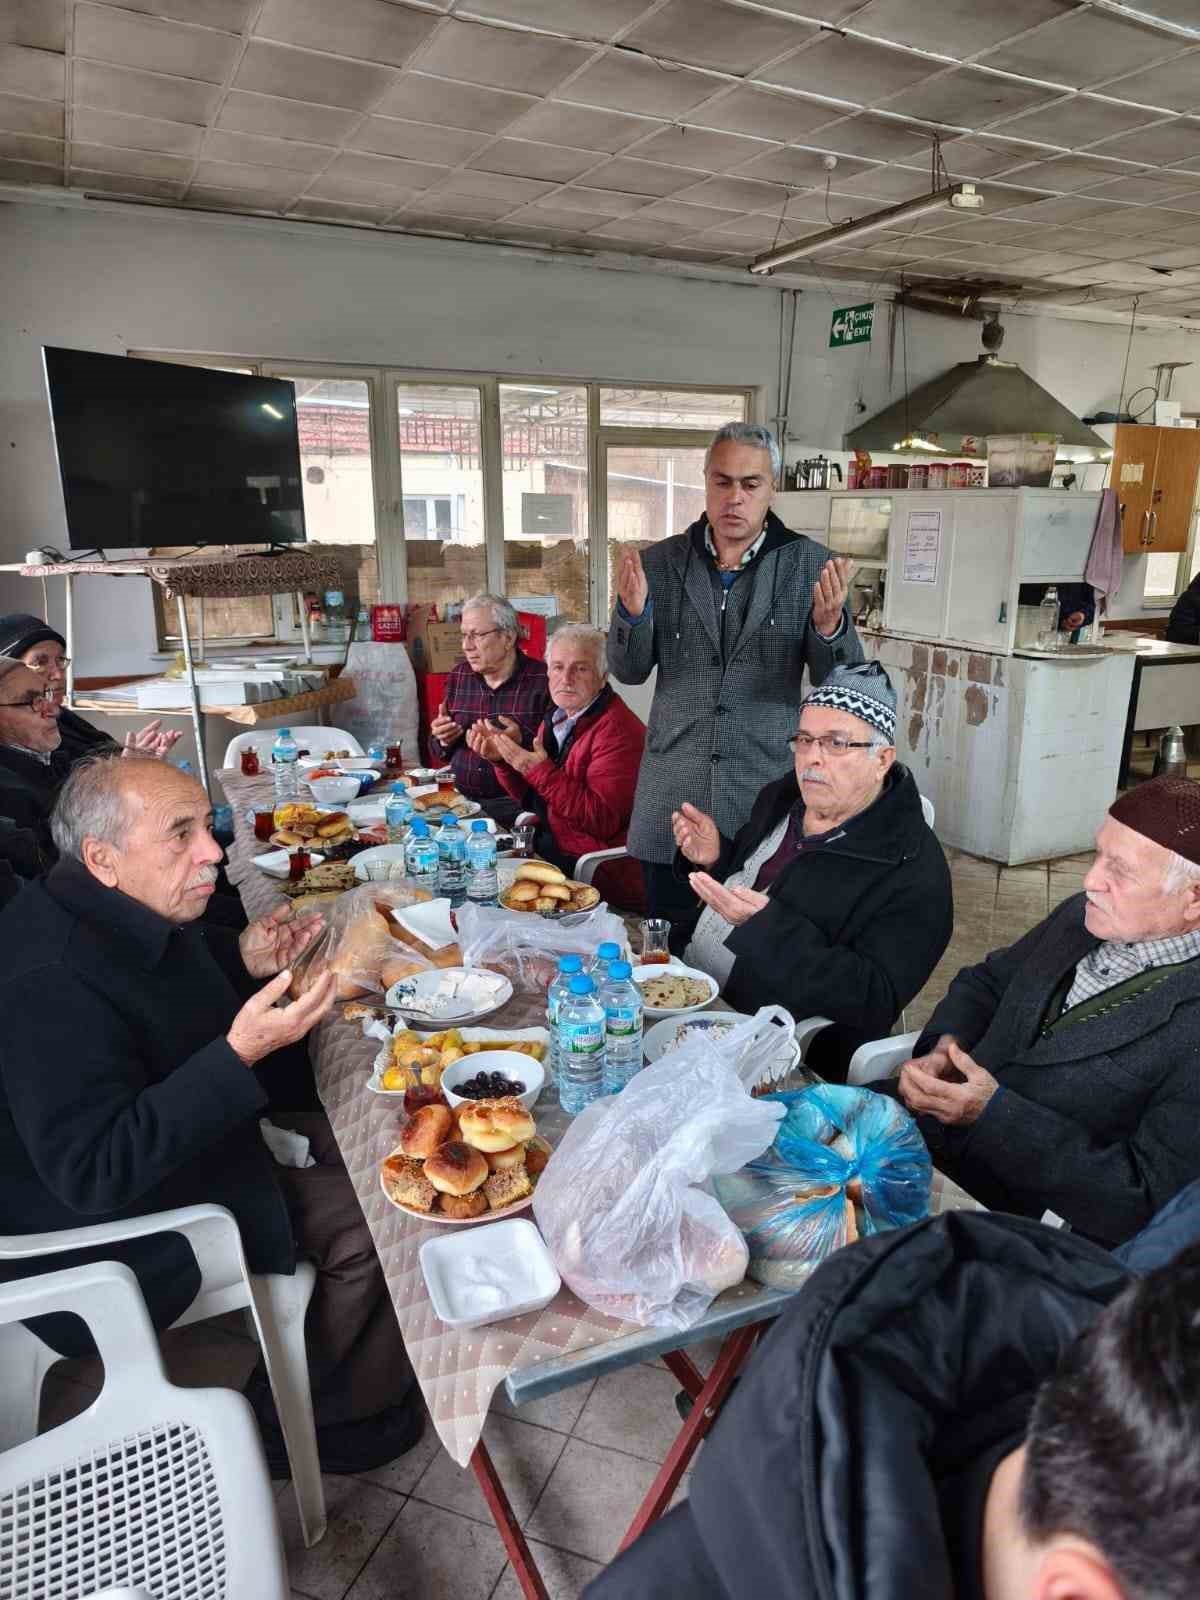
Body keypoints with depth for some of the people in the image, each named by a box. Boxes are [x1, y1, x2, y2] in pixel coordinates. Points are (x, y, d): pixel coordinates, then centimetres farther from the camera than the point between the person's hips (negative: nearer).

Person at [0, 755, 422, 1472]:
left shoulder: (133, 906, -6)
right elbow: (92, 1173, -34)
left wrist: (243, 961, -5)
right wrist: (241, 1054, -40)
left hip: (194, 1132, 9)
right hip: (124, 1232, -9)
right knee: (379, 1216, -10)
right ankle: (307, 1423, 16)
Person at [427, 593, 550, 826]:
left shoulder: (542, 680, -5)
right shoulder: (458, 676, 13)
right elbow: (440, 754, 23)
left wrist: (522, 741, -23)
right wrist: (443, 740, 1)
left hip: (514, 805, -6)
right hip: (460, 799, 6)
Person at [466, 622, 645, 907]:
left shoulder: (618, 729, -17)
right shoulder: (557, 718, 11)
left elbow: (602, 821, -24)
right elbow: (532, 801, 16)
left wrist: (542, 771, -26)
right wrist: (501, 759, -1)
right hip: (547, 847, 8)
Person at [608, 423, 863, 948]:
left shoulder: (809, 565, -2)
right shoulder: (661, 562, 3)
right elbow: (629, 671, 2)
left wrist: (830, 624, -23)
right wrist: (632, 611, -18)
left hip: (768, 792, -1)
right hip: (673, 803, 1)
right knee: (671, 952, 13)